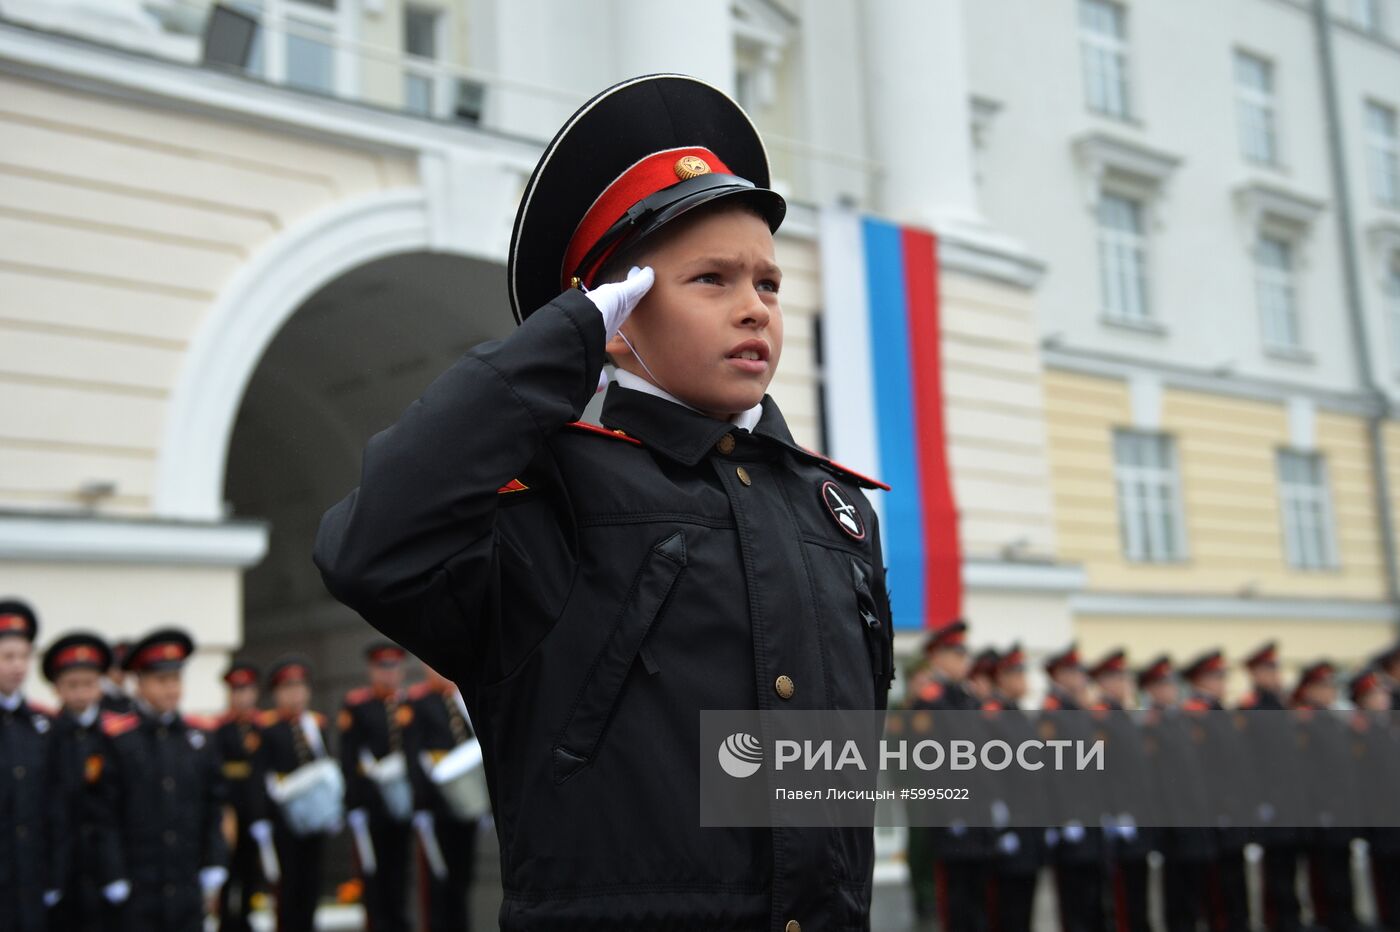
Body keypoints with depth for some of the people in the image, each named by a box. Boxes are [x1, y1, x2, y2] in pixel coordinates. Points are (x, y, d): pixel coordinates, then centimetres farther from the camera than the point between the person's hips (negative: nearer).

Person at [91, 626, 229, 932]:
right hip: (136, 892, -3)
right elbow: (107, 817, -5)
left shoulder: (200, 740, 7)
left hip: (189, 891, 3)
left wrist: (212, 874, 6)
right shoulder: (115, 738, -4)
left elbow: (213, 811, 10)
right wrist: (116, 884, -8)